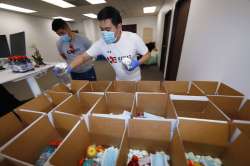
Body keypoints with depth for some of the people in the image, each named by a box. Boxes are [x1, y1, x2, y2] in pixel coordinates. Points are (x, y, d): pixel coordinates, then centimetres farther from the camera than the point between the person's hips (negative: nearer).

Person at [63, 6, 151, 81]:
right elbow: (83, 57, -10)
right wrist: (68, 68, -25)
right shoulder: (101, 43, -18)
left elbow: (147, 54, -10)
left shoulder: (134, 38, -23)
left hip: (135, 80, -2)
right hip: (119, 80, 2)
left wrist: (137, 63, -29)